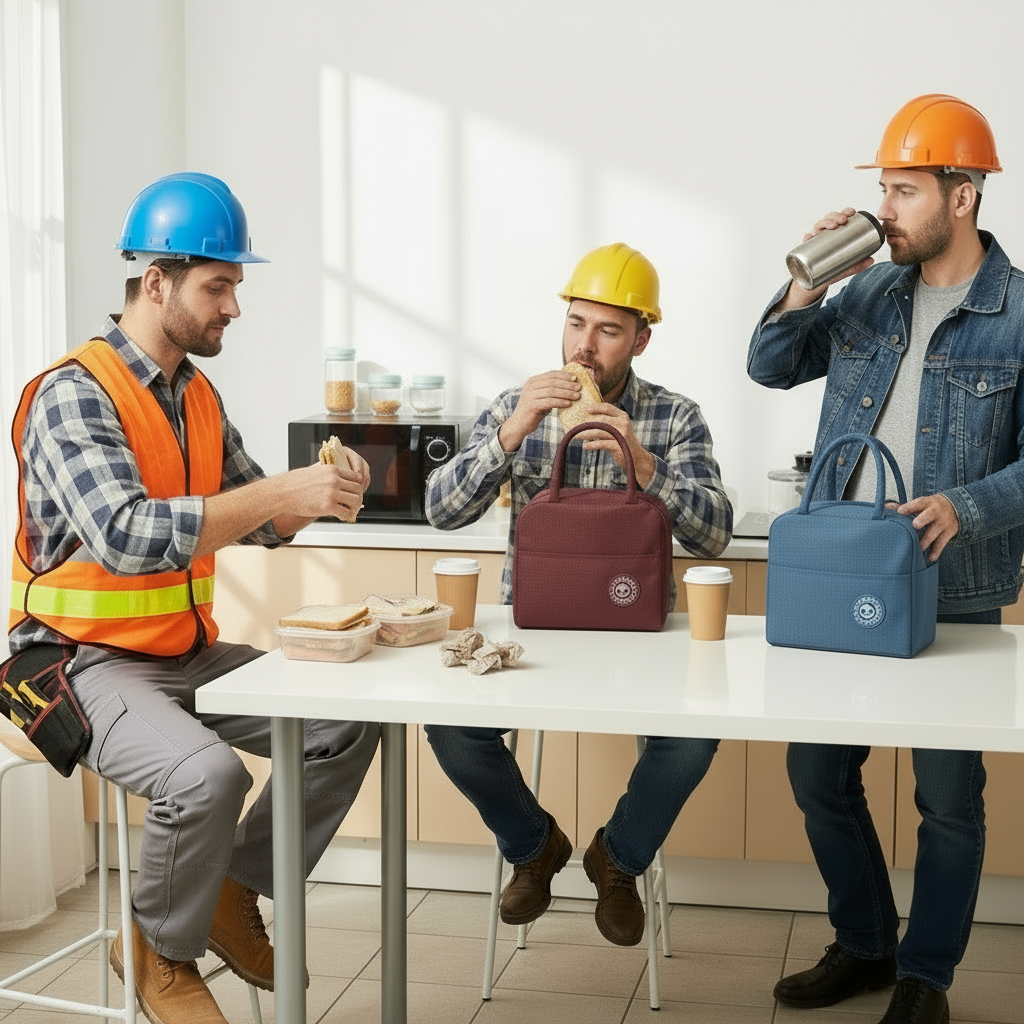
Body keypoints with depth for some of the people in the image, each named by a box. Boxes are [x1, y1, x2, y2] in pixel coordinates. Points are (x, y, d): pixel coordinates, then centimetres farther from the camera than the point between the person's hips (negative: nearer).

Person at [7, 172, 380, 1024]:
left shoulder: (197, 395, 8)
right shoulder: (72, 394, -18)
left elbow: (257, 524, 15)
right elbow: (127, 538, -32)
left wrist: (316, 495, -7)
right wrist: (282, 490, -33)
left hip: (188, 652, 8)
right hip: (87, 661, -8)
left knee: (349, 721, -3)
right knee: (208, 773, -32)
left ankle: (235, 895, 12)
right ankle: (162, 951, -1)